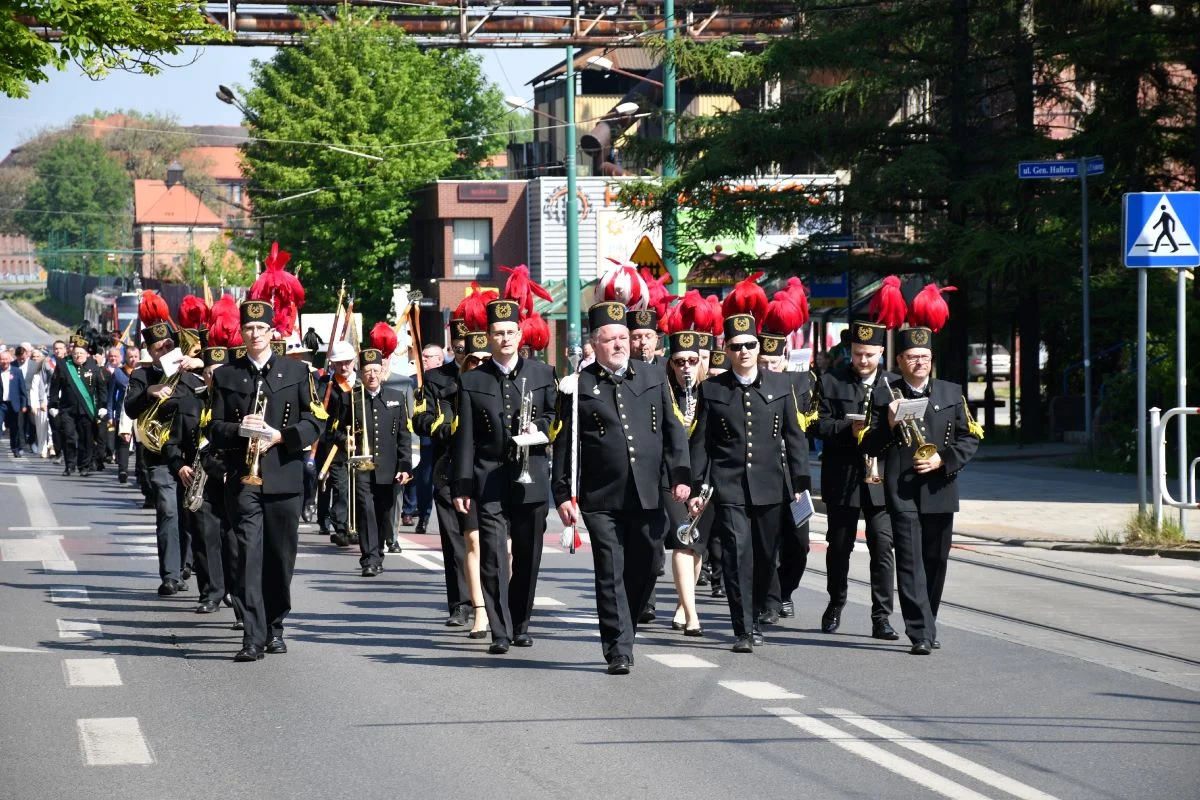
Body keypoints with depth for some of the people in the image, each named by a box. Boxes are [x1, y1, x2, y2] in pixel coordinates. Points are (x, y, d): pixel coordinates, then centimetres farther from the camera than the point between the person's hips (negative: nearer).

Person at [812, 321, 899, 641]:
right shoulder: (831, 382, 4)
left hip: (881, 479, 0)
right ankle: (835, 605, 31)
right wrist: (848, 429, -17)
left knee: (883, 547, -6)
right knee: (839, 545, 11)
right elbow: (819, 425, -2)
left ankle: (881, 618, -4)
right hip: (842, 479, 0)